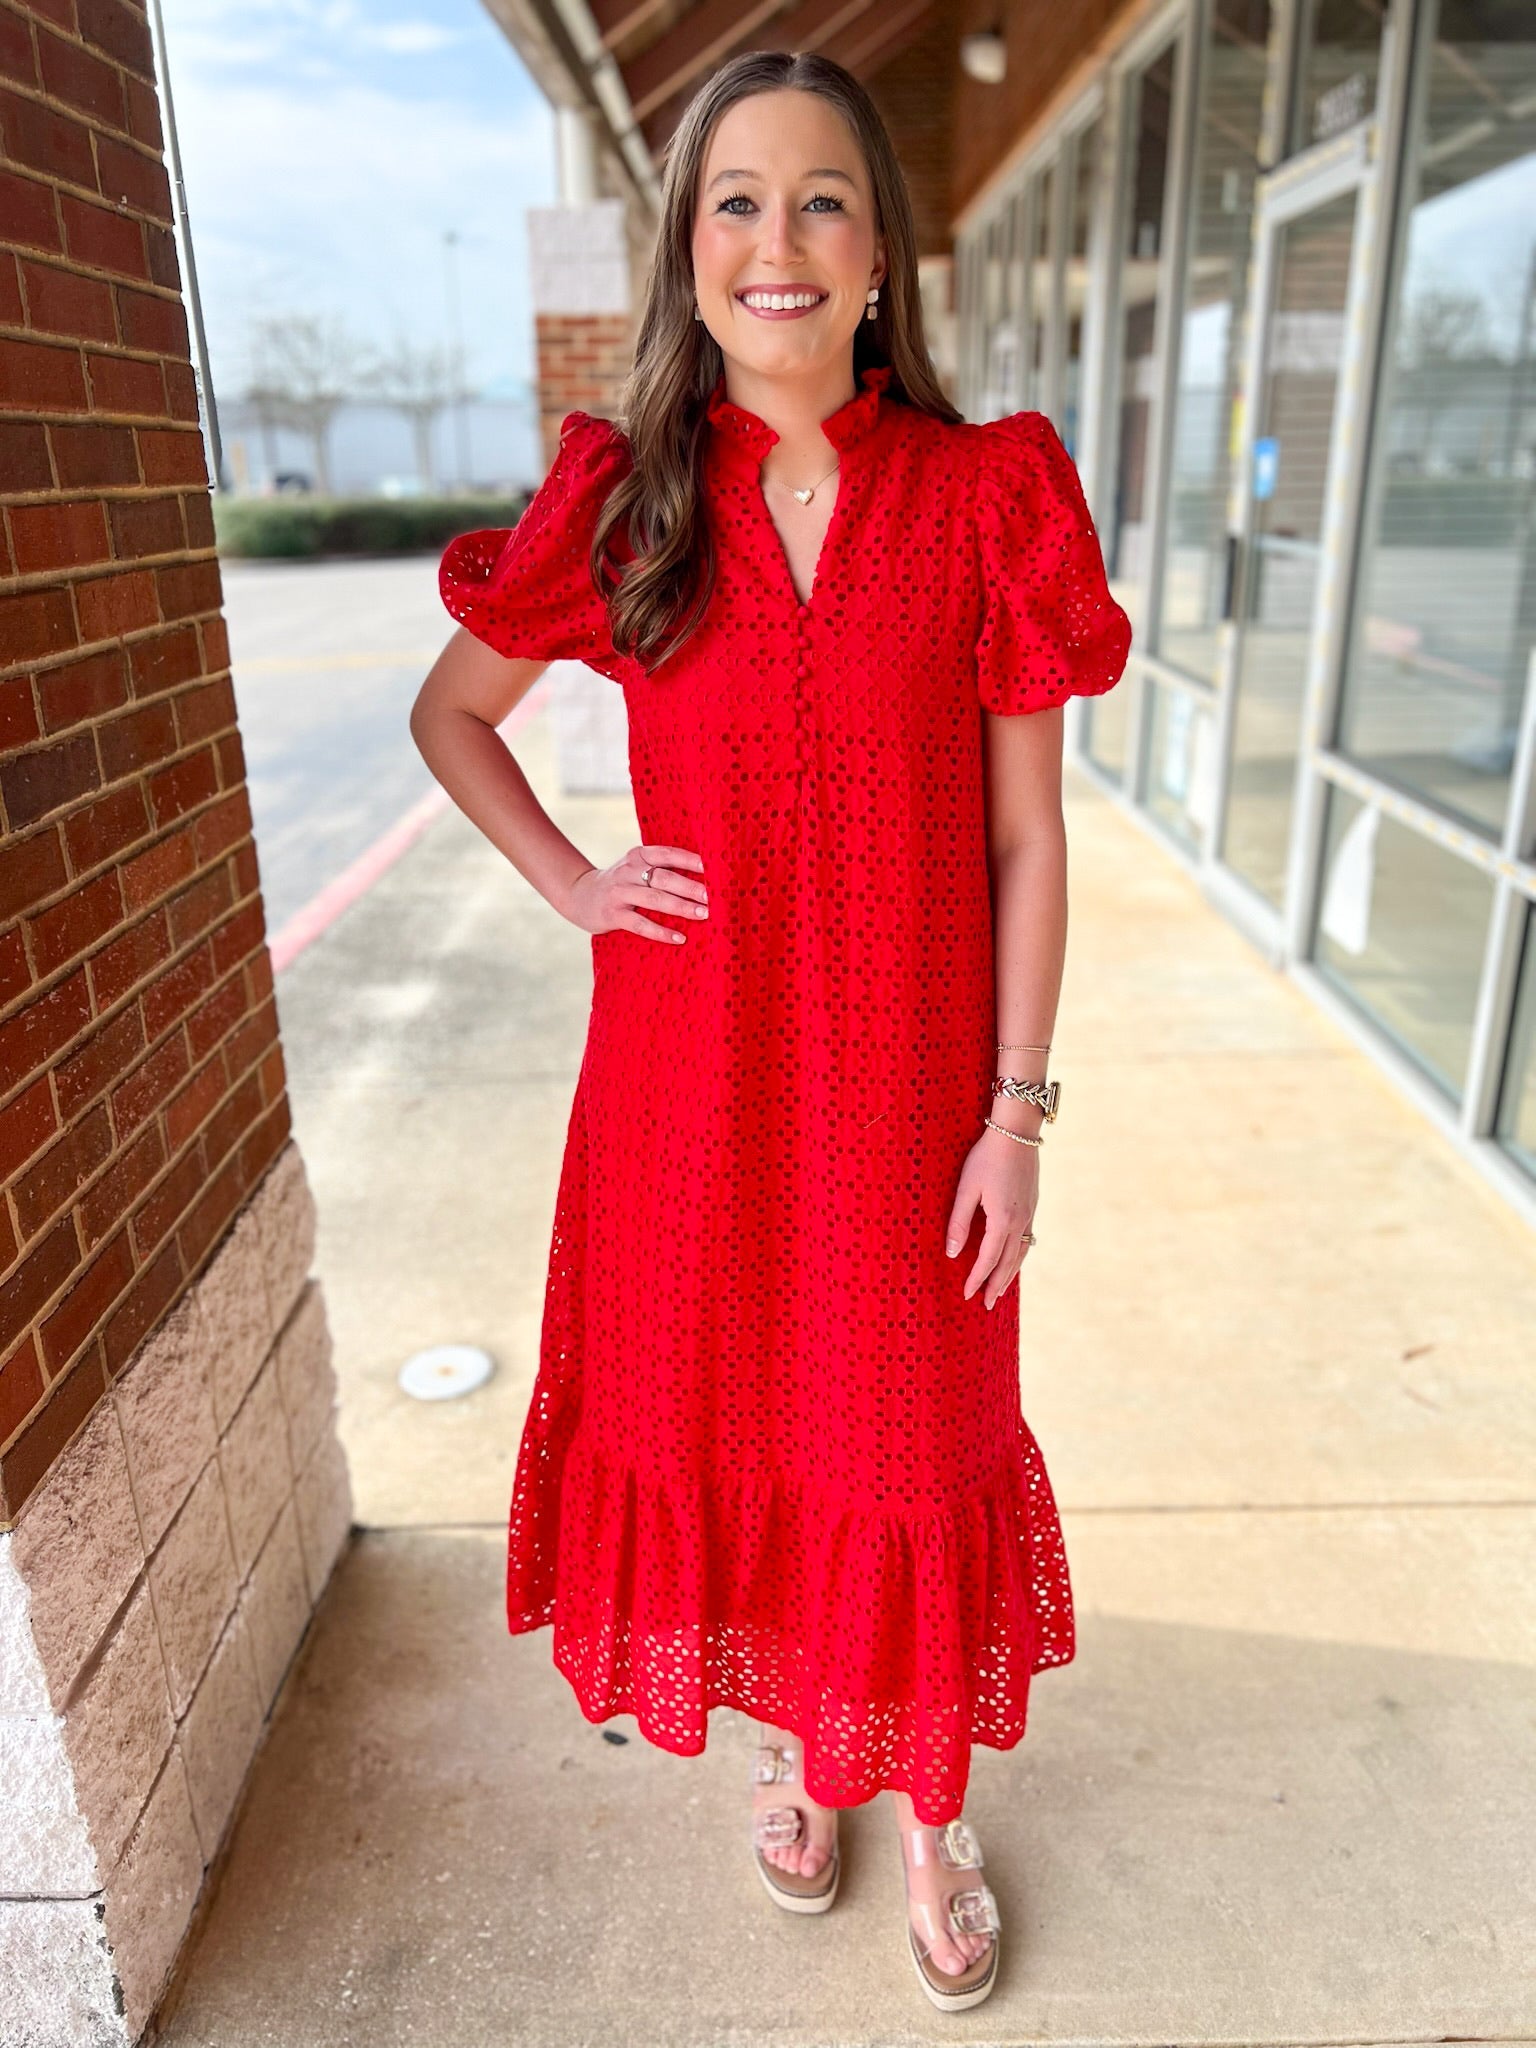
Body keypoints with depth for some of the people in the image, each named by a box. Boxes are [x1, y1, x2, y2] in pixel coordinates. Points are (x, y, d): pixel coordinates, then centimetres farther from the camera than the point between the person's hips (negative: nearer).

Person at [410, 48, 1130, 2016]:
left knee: (908, 1443, 13)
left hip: (908, 1073, -1)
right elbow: (449, 710, 14)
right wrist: (569, 886, 0)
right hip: (692, 1065, 2)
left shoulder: (985, 493, -5)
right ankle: (791, 1741, 48)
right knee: (723, 1412, 17)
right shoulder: (624, 500, 0)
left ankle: (930, 1812, 42)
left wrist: (1017, 1111, -6)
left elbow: (1026, 838, -3)